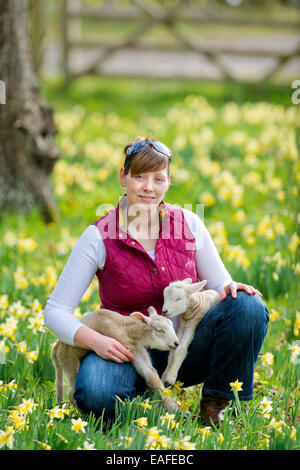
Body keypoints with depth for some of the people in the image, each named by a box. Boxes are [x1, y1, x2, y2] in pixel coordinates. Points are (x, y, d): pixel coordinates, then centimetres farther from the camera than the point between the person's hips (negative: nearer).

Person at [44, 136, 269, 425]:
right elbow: (56, 312, -8)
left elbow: (218, 283, 7)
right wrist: (95, 341, -26)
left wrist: (230, 288, -18)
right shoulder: (99, 237, -8)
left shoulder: (188, 224, -1)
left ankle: (215, 405, -7)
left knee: (249, 307, -24)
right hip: (130, 352, -3)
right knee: (95, 394, -37)